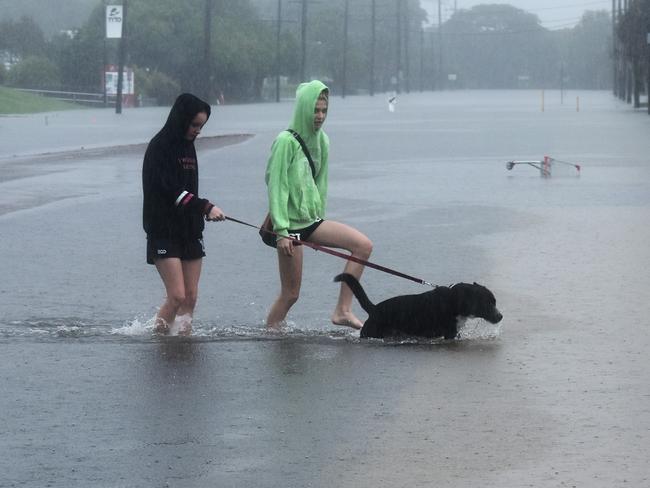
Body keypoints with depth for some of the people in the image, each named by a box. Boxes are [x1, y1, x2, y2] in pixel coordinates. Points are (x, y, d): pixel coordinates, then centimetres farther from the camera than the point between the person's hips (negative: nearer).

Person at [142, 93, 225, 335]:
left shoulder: (187, 145, 14)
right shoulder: (160, 147, -10)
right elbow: (171, 189, -20)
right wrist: (207, 207, -25)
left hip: (189, 231, 8)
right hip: (164, 231, -7)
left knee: (191, 297, 3)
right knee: (177, 296, -13)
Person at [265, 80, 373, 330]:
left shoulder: (321, 140, 8)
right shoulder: (286, 141, -14)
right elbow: (277, 187, -16)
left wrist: (319, 220, 17)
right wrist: (281, 231, -19)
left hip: (312, 221, 7)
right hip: (291, 224, -7)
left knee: (364, 245, -7)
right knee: (291, 293, -3)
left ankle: (342, 311, -5)